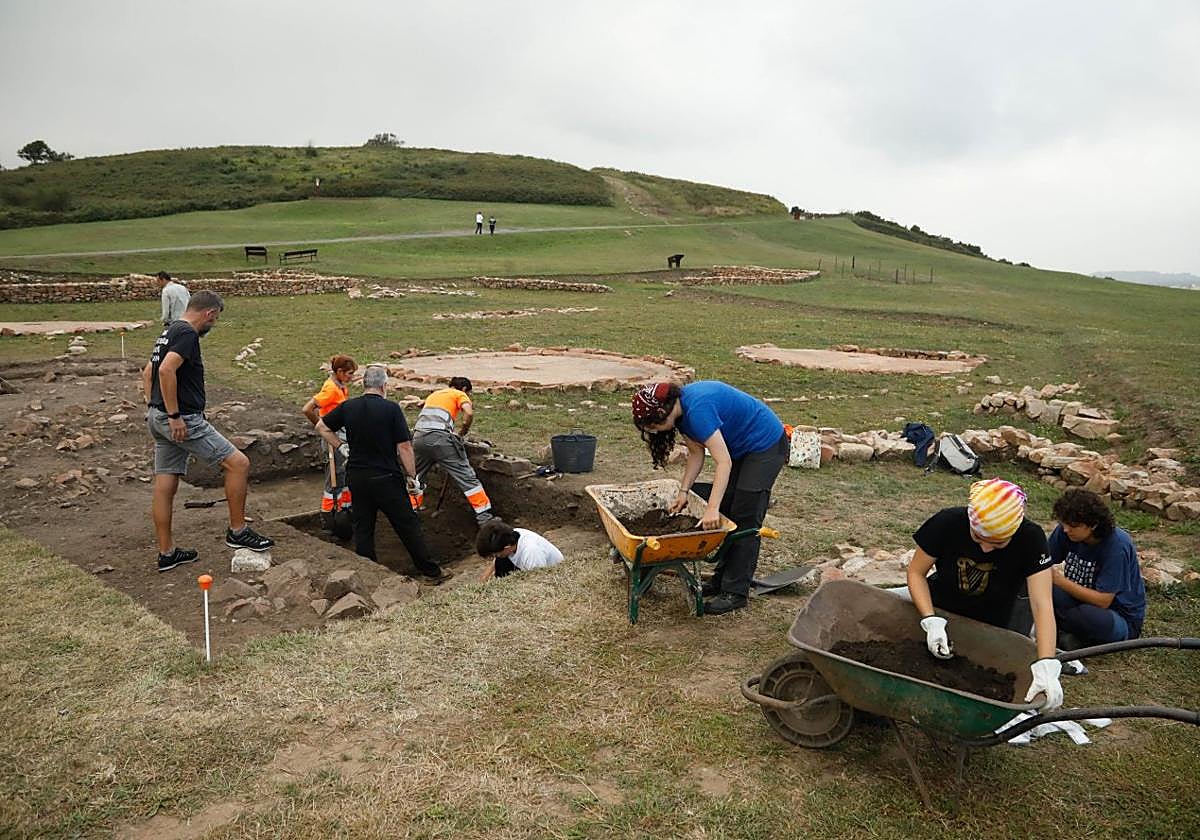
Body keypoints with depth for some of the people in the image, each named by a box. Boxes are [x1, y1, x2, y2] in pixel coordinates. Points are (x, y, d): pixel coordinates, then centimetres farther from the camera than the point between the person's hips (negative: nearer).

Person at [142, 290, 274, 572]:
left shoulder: (170, 331, 18)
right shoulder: (187, 333, -14)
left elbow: (148, 371, 26)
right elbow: (166, 370, -27)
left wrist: (152, 407, 22)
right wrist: (174, 416, -24)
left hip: (158, 418, 10)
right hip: (183, 420, -10)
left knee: (165, 485, 12)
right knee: (238, 463, -5)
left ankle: (166, 552, 20)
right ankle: (237, 532, 3)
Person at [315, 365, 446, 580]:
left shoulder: (348, 407, 2)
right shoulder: (391, 409, -12)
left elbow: (321, 427, 12)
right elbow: (404, 446, -12)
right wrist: (412, 476, -4)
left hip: (356, 477, 4)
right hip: (386, 478, -4)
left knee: (363, 528, 13)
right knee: (408, 525, 5)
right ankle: (431, 571, 14)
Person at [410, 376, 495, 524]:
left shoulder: (434, 394, 34)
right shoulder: (460, 395, 15)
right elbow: (469, 413, -6)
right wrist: (462, 432, 10)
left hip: (418, 436, 5)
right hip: (439, 438, -5)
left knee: (418, 476, 28)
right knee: (466, 476, 0)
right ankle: (484, 516, -1)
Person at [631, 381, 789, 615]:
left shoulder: (698, 409, -31)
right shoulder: (682, 409, -3)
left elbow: (724, 461, -33)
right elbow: (696, 453, 5)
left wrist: (712, 509, -34)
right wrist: (683, 492, -2)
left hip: (766, 445, -9)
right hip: (740, 447, 10)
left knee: (745, 520, -8)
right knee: (726, 515, 8)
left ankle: (736, 592, -3)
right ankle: (722, 579, 16)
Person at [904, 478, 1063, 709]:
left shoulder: (1031, 537, -27)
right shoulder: (948, 522, -26)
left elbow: (1042, 605, -32)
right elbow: (916, 572, -14)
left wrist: (1046, 667, -44)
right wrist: (931, 620, -29)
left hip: (990, 625, 0)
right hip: (938, 606, 1)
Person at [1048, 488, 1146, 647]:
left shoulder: (1117, 545, -25)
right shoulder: (1065, 531, -10)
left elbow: (1103, 601, -26)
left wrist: (1060, 581, -31)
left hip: (1123, 619, -4)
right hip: (1082, 601, 4)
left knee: (1088, 615, -39)